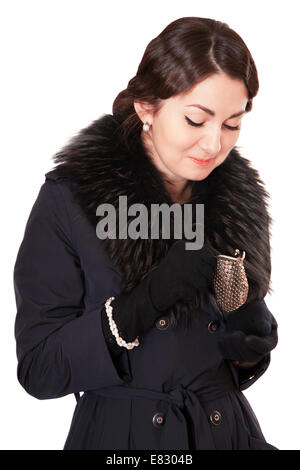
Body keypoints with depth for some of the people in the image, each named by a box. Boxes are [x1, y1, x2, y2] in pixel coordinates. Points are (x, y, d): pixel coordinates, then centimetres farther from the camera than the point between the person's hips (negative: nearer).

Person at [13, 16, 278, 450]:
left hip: (230, 430, 4)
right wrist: (145, 303, -28)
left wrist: (255, 345, -12)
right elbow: (38, 369, -15)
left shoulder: (240, 197, -1)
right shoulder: (67, 200, -15)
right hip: (120, 434, -3)